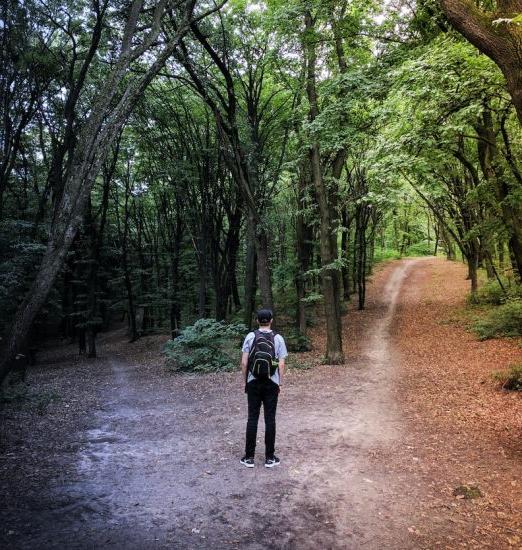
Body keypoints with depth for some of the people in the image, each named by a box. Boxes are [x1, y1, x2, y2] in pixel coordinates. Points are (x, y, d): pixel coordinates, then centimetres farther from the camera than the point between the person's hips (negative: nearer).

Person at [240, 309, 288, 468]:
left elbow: (244, 362, -4)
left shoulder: (250, 337, -3)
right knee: (270, 419, 5)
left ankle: (249, 457, 13)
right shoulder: (278, 338, -4)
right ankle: (269, 457, 13)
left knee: (252, 419, 7)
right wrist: (280, 383, 5)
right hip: (271, 383, -1)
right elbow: (281, 364, -5)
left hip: (253, 383, 1)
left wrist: (246, 380, 8)